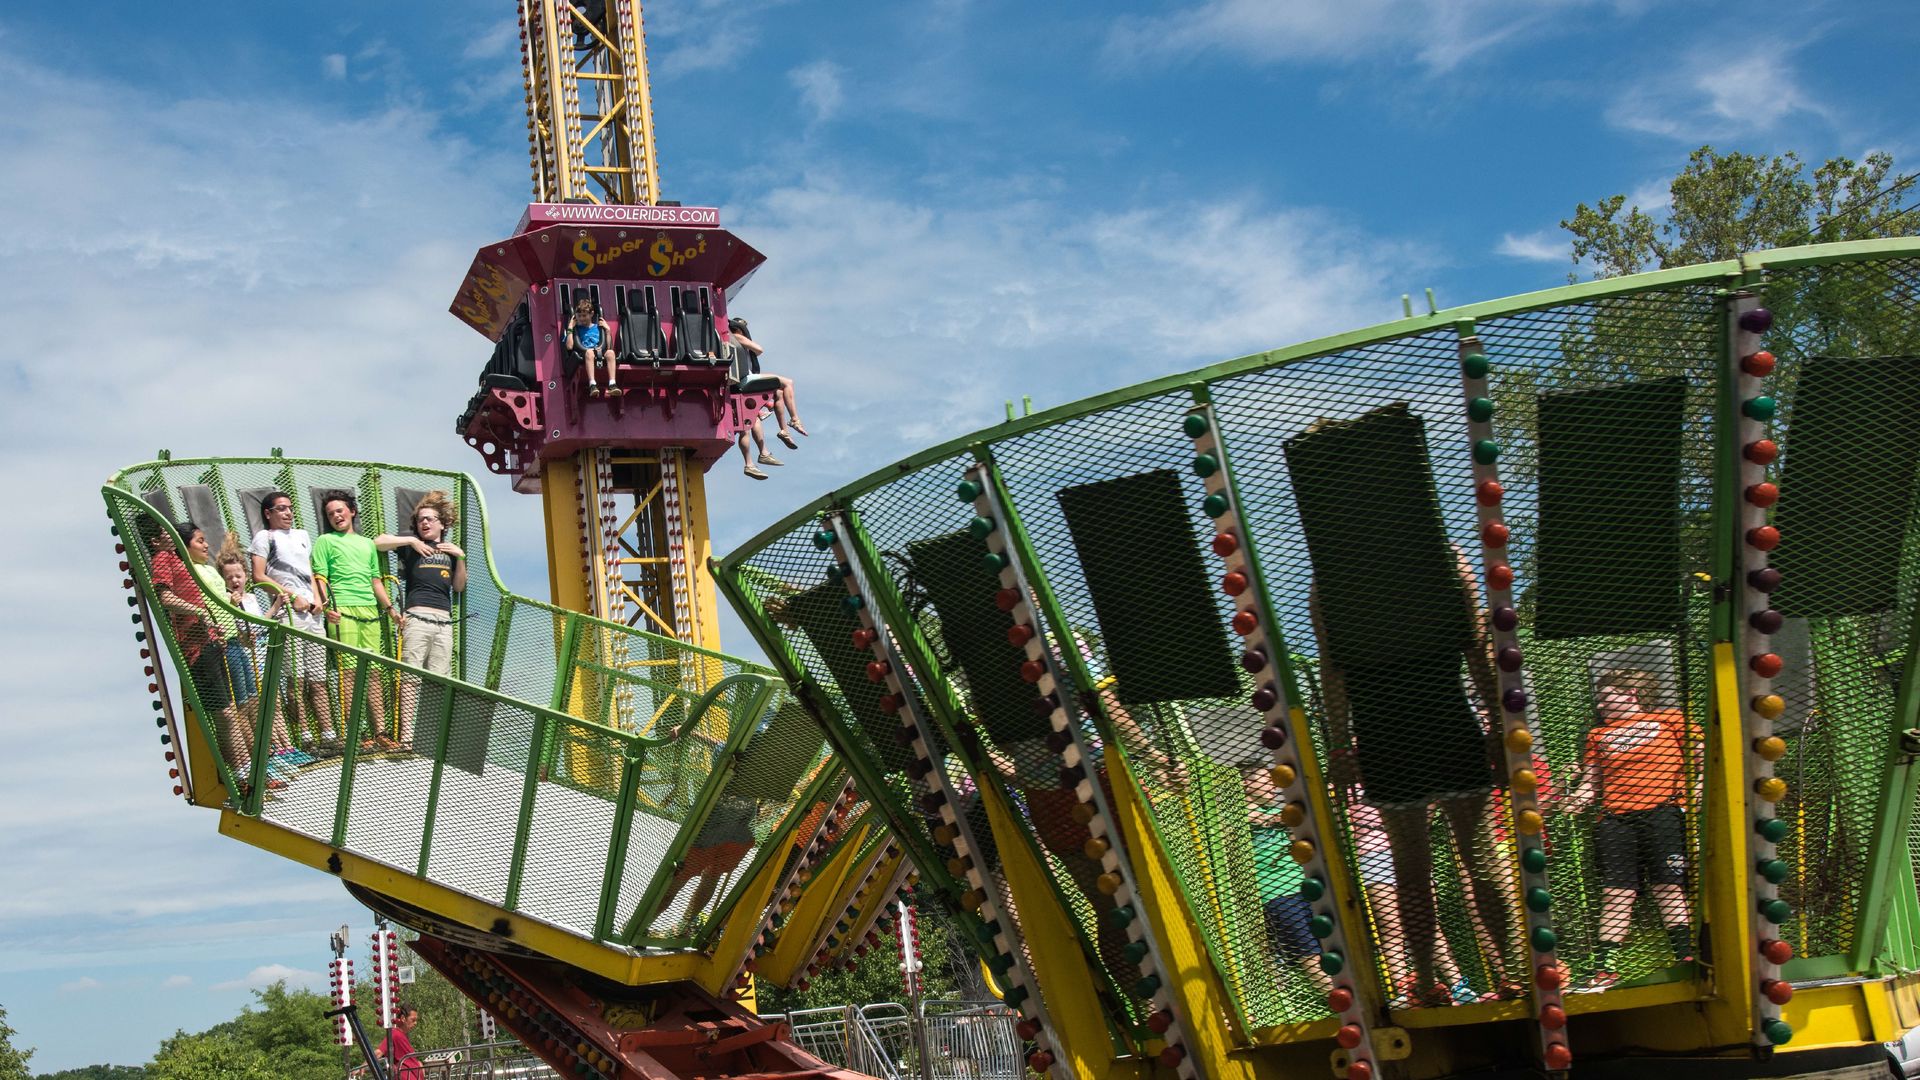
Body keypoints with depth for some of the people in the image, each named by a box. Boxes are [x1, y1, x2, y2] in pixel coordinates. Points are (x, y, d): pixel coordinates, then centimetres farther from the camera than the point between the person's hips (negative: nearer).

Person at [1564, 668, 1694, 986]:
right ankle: (1606, 968, -9)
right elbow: (1589, 783, 20)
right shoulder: (1597, 735, 24)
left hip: (1661, 811, -3)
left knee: (1668, 888, -9)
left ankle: (1687, 957, -5)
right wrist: (1570, 805, 1)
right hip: (1614, 819, 3)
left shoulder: (1671, 720, 14)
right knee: (1615, 893, -6)